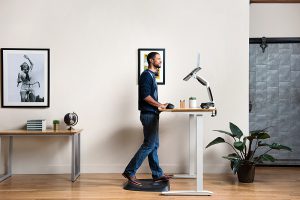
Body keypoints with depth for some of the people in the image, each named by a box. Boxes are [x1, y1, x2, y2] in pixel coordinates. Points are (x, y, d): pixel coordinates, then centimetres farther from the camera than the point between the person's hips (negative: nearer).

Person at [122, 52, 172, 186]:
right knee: (149, 145, -8)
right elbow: (145, 96, -21)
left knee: (154, 145, 11)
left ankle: (157, 174, 17)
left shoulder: (151, 75, 19)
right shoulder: (146, 75, -11)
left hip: (152, 114, 10)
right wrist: (159, 105, -13)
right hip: (148, 114, -10)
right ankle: (130, 172, -3)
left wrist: (160, 105, 11)